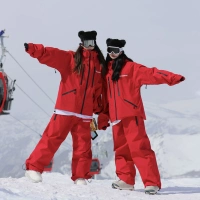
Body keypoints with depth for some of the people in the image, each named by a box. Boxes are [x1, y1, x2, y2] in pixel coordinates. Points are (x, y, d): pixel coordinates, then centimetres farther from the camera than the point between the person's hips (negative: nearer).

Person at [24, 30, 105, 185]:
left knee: (83, 145, 7)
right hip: (66, 109, -4)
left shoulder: (99, 64, 12)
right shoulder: (70, 58, 1)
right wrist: (34, 49, -31)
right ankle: (34, 168, 3)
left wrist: (98, 109, 17)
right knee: (52, 138, -5)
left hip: (85, 113, 4)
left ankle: (80, 177, 17)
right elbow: (50, 55, -14)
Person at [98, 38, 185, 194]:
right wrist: (103, 118, 19)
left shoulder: (131, 67, -2)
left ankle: (152, 182, -15)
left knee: (139, 147, -13)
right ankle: (126, 180, 21)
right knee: (121, 149, 11)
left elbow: (150, 74, -14)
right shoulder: (106, 71, 16)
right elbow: (105, 97, 19)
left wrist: (171, 78, -29)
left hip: (131, 114, -6)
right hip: (116, 117, 6)